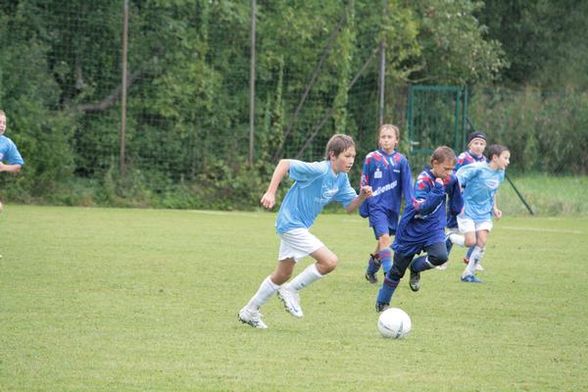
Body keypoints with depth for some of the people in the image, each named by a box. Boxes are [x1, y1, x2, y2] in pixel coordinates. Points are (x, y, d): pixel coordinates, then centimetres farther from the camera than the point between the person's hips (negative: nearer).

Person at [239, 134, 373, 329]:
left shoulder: (341, 179, 3)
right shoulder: (319, 170, -23)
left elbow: (350, 207, 9)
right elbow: (284, 163, -24)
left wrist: (362, 196, -11)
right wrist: (271, 192, -28)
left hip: (295, 226, 10)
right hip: (291, 223, -10)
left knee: (283, 274, 20)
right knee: (329, 261, -17)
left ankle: (249, 311, 32)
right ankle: (290, 290, 0)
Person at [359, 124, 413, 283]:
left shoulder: (401, 160, 1)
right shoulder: (371, 158, -3)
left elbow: (407, 184, 2)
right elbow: (364, 183, 2)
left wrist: (411, 203, -10)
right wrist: (363, 207, 2)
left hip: (393, 207, 3)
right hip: (376, 205, -3)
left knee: (383, 240, 14)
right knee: (384, 237, -18)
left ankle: (371, 269, 35)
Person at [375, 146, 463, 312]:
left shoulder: (450, 180, -4)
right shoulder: (423, 180, -20)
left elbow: (456, 207, 8)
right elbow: (422, 208, -32)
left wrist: (457, 187, -2)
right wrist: (438, 189, -34)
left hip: (434, 229, 4)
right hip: (412, 231, -4)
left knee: (440, 256, -27)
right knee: (397, 270, 7)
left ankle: (415, 268, 6)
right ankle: (382, 303, 30)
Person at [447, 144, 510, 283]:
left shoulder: (500, 174, 4)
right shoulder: (478, 168, -19)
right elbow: (457, 179, -18)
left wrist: (494, 208, 10)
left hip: (484, 213, 6)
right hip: (467, 210, -6)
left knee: (482, 242, -5)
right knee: (471, 241, -14)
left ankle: (469, 274, 6)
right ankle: (449, 237, 17)